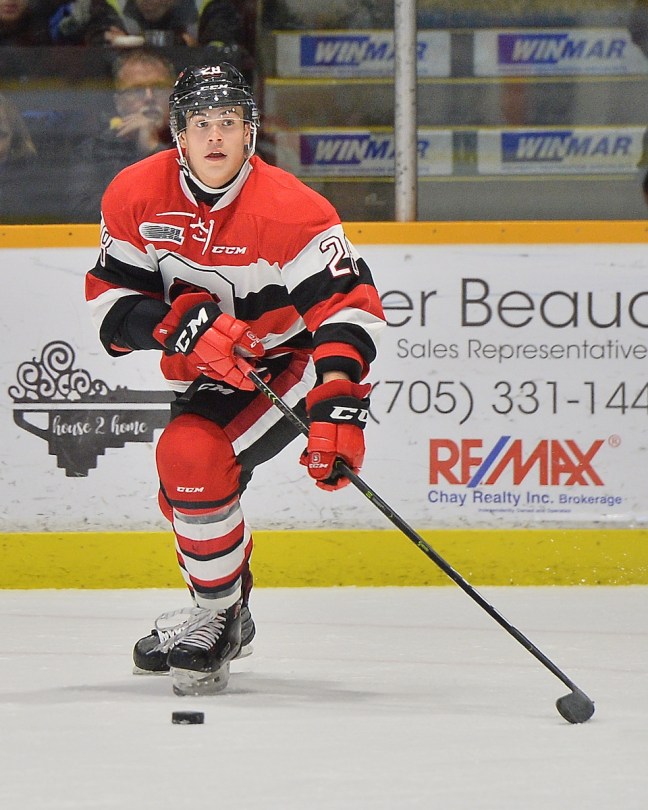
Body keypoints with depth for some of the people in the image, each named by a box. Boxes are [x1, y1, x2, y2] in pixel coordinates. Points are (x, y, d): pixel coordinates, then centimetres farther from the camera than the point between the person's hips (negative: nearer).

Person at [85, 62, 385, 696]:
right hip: (205, 375, 7)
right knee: (187, 487, 18)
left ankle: (220, 615, -11)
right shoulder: (136, 197, -13)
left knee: (190, 454, -27)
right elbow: (110, 299, -10)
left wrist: (338, 407, -45)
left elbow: (349, 306, -32)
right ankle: (220, 616, 46)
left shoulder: (288, 210, -27)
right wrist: (182, 325, -30)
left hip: (291, 363, -6)